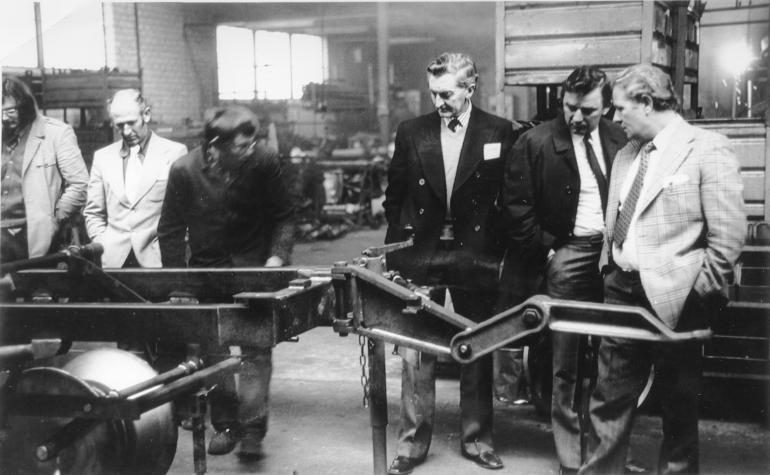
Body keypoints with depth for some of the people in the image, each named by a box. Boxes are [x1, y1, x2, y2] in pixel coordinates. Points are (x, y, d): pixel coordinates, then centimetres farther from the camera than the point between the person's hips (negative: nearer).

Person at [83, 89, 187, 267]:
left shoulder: (174, 153, 1)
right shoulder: (102, 157, 12)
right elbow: (93, 214, 15)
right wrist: (103, 246, 1)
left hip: (156, 260, -2)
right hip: (113, 260, 3)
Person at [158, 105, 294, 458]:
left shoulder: (263, 163, -13)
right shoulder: (184, 170, -12)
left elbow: (282, 217, -1)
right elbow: (170, 230, -1)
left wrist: (277, 256, -14)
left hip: (254, 268, -1)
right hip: (206, 269, 2)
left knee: (256, 348, -9)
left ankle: (252, 430, -4)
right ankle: (225, 425, 18)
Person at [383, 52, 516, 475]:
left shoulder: (499, 133, -2)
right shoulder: (411, 133, 3)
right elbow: (395, 197, 9)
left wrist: (503, 250, -4)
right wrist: (396, 248, 4)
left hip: (475, 257, -1)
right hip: (420, 254, 1)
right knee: (415, 352, 3)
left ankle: (476, 439, 23)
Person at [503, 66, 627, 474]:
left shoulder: (621, 141, 8)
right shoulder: (534, 144, -2)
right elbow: (518, 208, -3)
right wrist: (547, 253, -7)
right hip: (568, 255, -3)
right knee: (567, 367, 0)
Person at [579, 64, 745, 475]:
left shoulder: (708, 149, -9)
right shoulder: (626, 156, 14)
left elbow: (728, 235, -12)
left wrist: (698, 296, -13)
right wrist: (609, 271, 11)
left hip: (673, 301, -6)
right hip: (622, 292, 7)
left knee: (679, 409, 7)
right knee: (608, 401, 10)